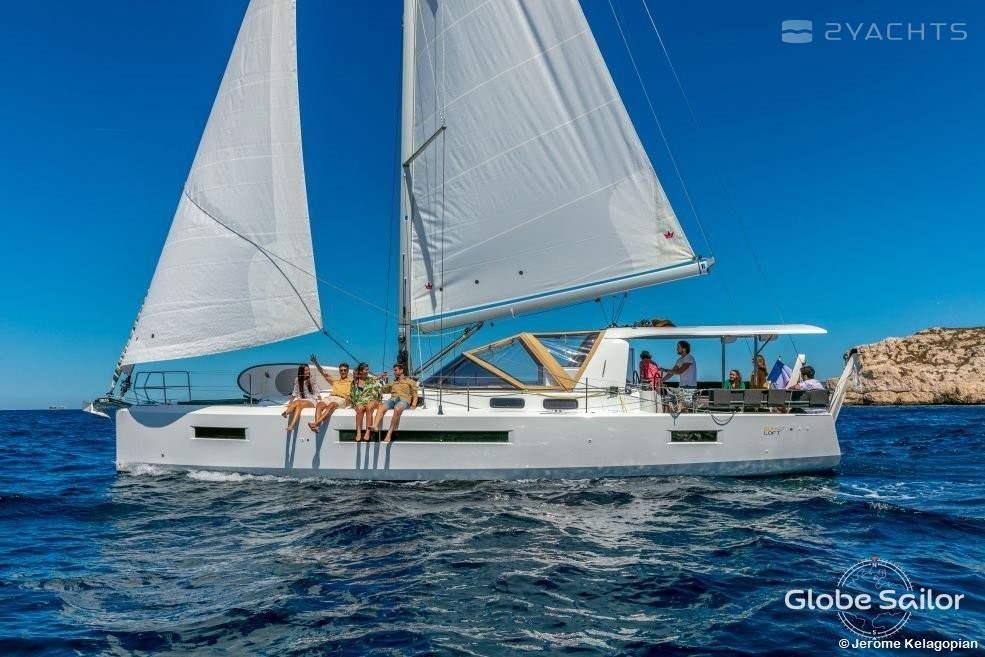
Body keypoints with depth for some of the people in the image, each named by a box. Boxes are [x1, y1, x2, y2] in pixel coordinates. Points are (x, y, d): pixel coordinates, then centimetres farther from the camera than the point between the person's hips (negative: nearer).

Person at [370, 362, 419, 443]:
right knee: (381, 407, -31)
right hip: (392, 400, 4)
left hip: (403, 400, -4)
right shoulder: (393, 383, 35)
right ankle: (375, 426, -54)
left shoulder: (410, 381, 21)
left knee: (397, 409, -40)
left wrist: (413, 405, -4)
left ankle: (389, 434, -46)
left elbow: (415, 395, 13)